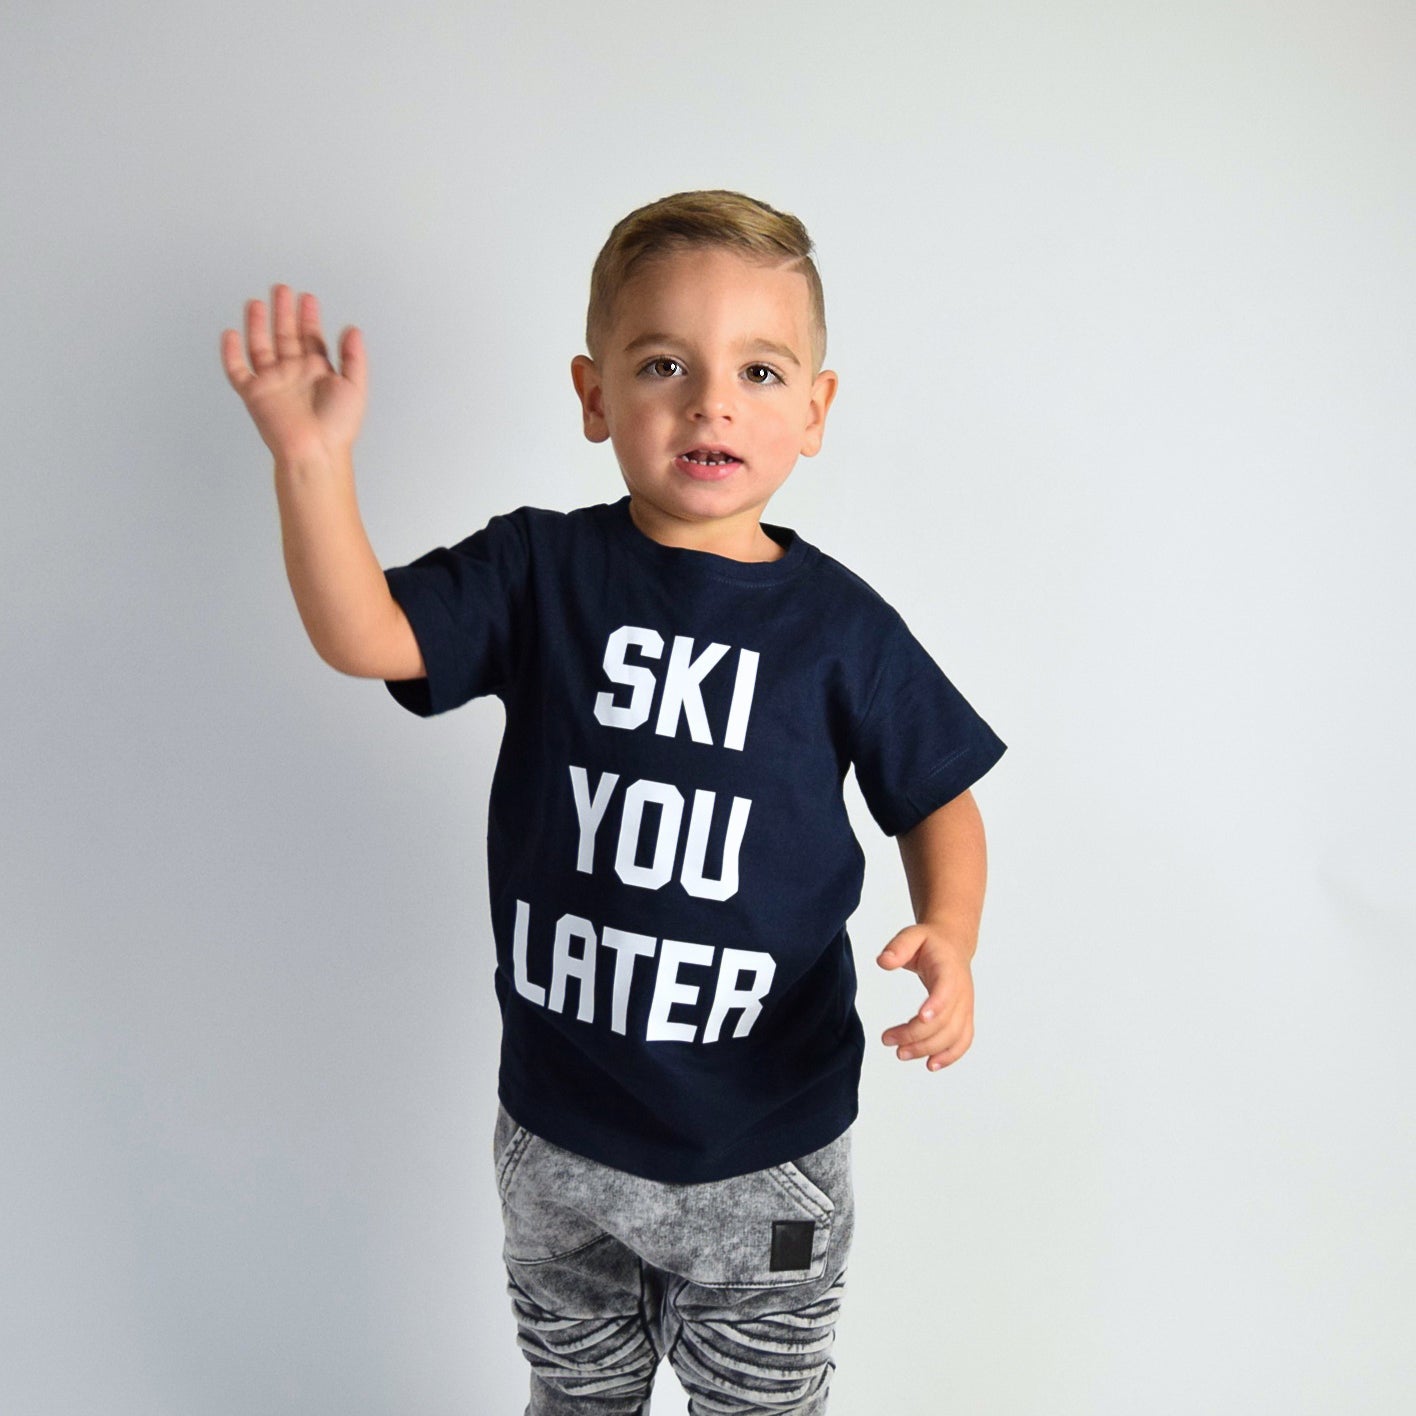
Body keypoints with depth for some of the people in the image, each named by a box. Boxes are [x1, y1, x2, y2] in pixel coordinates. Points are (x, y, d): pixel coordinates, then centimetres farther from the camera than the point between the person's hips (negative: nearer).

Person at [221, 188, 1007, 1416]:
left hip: (767, 1147, -1)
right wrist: (314, 460, -32)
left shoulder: (839, 623, -10)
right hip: (561, 1130, 2)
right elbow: (365, 637, -19)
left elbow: (937, 800, -1)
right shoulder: (540, 571, -8)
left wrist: (949, 938, -18)